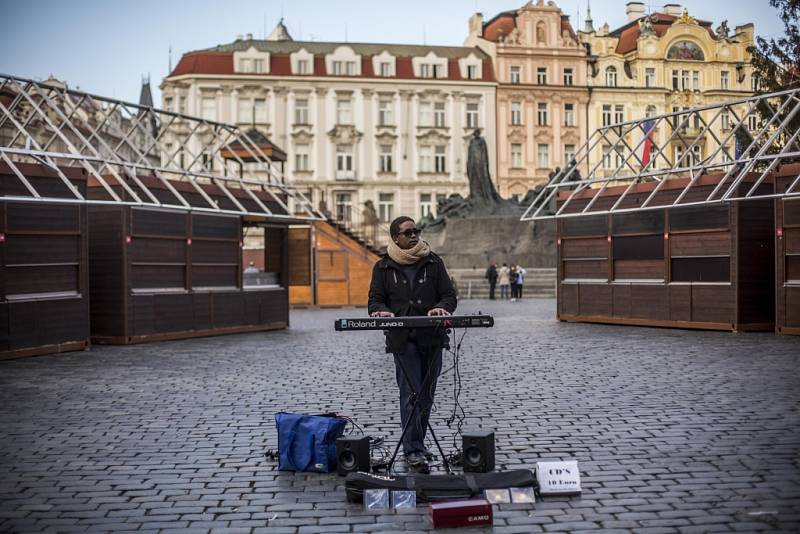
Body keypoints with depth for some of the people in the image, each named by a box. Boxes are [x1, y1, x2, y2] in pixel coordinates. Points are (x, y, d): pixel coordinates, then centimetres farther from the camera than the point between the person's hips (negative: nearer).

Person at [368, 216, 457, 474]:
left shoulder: (433, 262, 9)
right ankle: (413, 451, -8)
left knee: (426, 395, 10)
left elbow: (449, 295, 6)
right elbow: (374, 300, 6)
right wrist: (382, 311, -17)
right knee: (410, 393, -10)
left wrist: (441, 307, -17)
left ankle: (416, 444, 24)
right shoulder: (383, 267, 6)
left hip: (432, 338, 3)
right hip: (402, 339, -2)